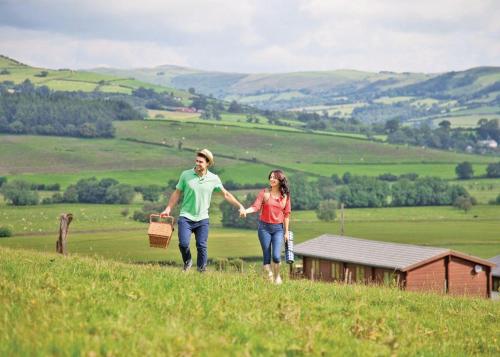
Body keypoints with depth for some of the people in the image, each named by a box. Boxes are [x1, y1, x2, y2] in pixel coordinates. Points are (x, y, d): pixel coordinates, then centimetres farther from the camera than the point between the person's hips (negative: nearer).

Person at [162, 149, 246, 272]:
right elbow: (177, 193, 7)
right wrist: (168, 209, 3)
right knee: (183, 243, -14)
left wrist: (240, 206, 7)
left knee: (202, 247, -3)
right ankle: (187, 262, 17)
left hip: (202, 219, 1)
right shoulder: (186, 175, -3)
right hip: (186, 217, -1)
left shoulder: (214, 179, 0)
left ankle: (202, 271, 12)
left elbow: (226, 194, 12)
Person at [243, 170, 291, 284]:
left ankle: (277, 276, 14)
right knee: (267, 256, 0)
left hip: (278, 228, 0)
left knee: (276, 256, -11)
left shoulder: (285, 196, 5)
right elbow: (255, 207, -8)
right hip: (264, 227, 0)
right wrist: (245, 210, -28)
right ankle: (269, 279, 10)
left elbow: (286, 214, 7)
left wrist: (286, 232, 7)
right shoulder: (264, 192, 1)